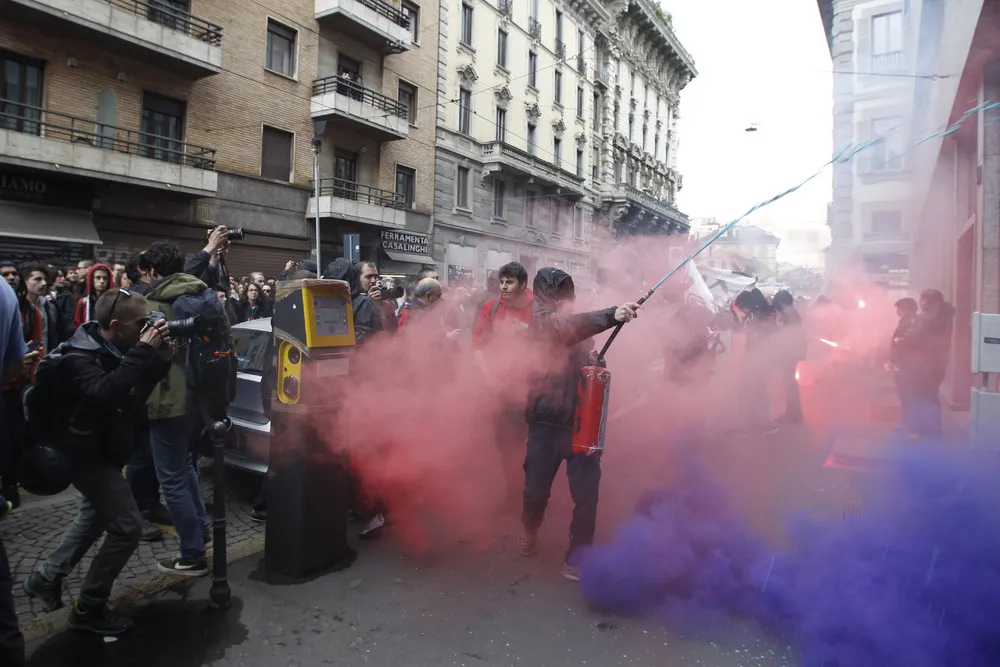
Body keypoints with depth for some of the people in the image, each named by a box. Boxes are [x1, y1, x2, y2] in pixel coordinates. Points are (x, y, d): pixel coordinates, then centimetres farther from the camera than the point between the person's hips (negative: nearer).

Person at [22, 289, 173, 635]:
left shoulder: (115, 349, -1)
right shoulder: (79, 357, -25)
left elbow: (139, 390, 4)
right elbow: (106, 393, -45)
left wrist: (160, 359, -13)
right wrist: (142, 353, -43)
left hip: (104, 450, 9)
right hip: (90, 453, -9)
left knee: (96, 516, 26)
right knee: (127, 525, -10)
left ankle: (45, 577, 43)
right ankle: (88, 609, 5)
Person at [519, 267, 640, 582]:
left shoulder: (576, 321, 13)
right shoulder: (542, 318, -8)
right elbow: (566, 328, -30)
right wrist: (612, 314, -44)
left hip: (582, 419, 4)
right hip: (547, 420, -4)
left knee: (587, 494, -1)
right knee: (537, 488, 7)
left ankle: (576, 559, 18)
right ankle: (530, 531, 40)